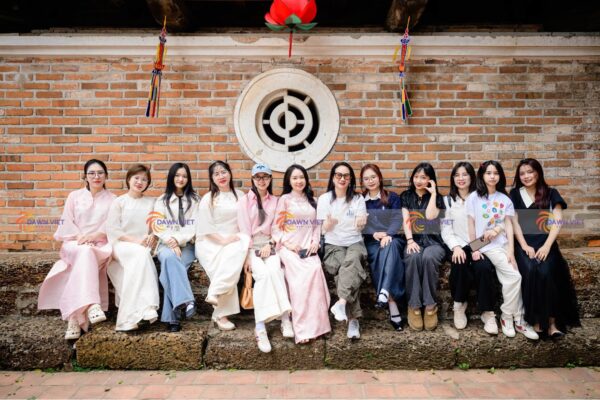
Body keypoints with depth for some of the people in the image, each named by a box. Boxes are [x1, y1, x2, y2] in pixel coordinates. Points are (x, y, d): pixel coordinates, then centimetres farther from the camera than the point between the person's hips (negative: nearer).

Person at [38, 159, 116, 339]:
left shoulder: (112, 199, 13)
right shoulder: (74, 196, 15)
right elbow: (66, 223, 7)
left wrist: (94, 236, -16)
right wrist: (80, 237, -11)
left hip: (100, 245, 0)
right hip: (75, 244, 0)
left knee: (85, 258, -35)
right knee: (85, 253, -36)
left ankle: (75, 317, -36)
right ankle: (91, 305, -51)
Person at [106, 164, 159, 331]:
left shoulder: (152, 202, 15)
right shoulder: (119, 202, 7)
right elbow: (112, 229, -3)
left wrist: (152, 236, -13)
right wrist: (134, 240, -15)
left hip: (144, 247, 3)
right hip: (122, 245, -2)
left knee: (142, 258, -33)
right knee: (141, 254, -35)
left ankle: (132, 316, -33)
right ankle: (143, 310, -43)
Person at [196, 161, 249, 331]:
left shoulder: (240, 195, 14)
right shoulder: (208, 198, 3)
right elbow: (205, 227, -6)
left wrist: (243, 238, -9)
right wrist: (222, 240, -17)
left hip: (233, 241, 3)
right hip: (210, 242, -3)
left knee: (238, 251, -29)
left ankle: (215, 292, -21)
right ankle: (221, 315, -19)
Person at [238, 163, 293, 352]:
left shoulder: (275, 201, 14)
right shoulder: (245, 200, 6)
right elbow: (244, 230, -2)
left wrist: (270, 245, -8)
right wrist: (247, 255, -11)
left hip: (270, 246, 2)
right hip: (252, 247, -2)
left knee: (275, 271, -29)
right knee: (263, 274, -30)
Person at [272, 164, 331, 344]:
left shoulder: (312, 201, 21)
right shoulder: (284, 199, 9)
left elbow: (317, 225, 18)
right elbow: (276, 227, 4)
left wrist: (315, 242, 0)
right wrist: (288, 244, -10)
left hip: (308, 247, 3)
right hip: (289, 247, -3)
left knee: (315, 269, -29)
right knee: (302, 276, -29)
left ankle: (314, 323, -23)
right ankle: (303, 328, -26)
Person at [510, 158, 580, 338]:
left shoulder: (551, 194, 10)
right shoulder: (515, 194, 11)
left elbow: (557, 222, 0)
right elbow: (514, 222, 3)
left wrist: (547, 246, -14)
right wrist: (524, 246, -10)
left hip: (545, 244, 0)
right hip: (524, 244, 0)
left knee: (546, 271, -30)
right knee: (529, 270, -30)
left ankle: (551, 321, -21)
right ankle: (535, 320, -22)